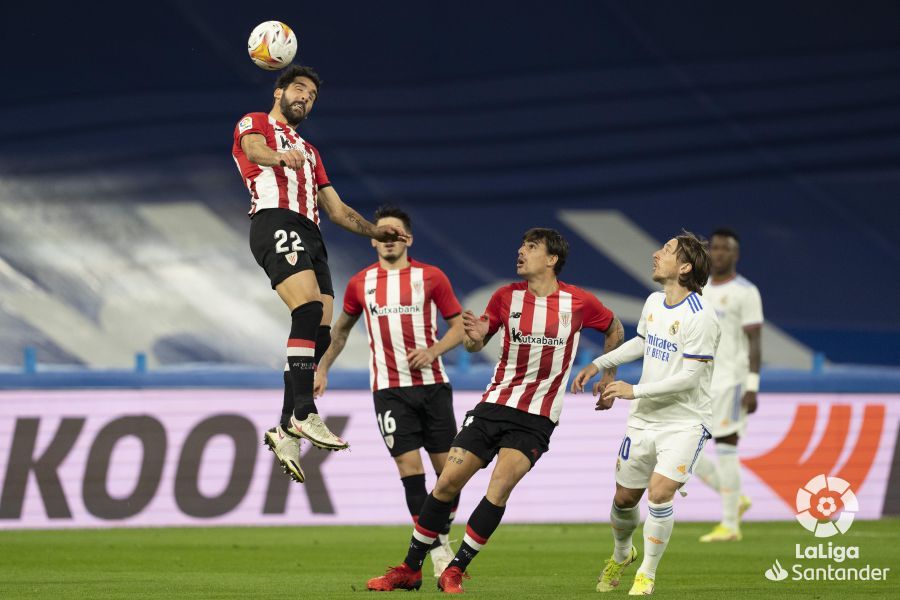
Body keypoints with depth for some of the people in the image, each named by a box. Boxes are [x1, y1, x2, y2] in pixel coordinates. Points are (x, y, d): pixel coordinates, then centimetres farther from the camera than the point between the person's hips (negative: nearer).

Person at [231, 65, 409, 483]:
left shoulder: (309, 152, 37)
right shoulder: (256, 124, 15)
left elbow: (336, 209, 32)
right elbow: (253, 149, -11)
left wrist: (376, 231, 15)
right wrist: (280, 155, -35)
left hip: (310, 234, 8)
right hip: (275, 221, -8)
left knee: (320, 333, -6)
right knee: (310, 308, -28)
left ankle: (287, 431, -4)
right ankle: (304, 415, -36)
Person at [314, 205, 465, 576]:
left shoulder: (431, 277, 1)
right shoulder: (361, 284, 8)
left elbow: (460, 326, 4)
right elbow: (341, 329, 23)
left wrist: (433, 350, -13)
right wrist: (322, 369, 19)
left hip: (432, 384, 0)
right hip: (389, 389, 0)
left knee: (448, 468, -1)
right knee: (410, 467, -9)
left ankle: (443, 536, 20)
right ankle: (438, 556, -6)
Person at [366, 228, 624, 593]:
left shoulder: (579, 303, -4)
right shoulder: (506, 296, 1)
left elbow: (615, 329, 15)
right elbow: (476, 346, 12)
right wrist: (475, 338, -12)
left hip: (537, 418, -3)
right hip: (494, 405, 3)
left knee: (499, 488, -20)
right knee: (446, 484, -3)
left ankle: (455, 571, -7)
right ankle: (410, 569, 10)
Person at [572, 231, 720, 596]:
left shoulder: (699, 316, -20)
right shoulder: (654, 302, 5)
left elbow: (689, 377, -22)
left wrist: (635, 390, -21)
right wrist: (598, 366, 21)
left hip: (684, 422, -7)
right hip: (644, 419, 7)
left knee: (659, 493, -22)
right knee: (624, 498, 12)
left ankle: (647, 574, -4)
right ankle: (621, 556, 42)